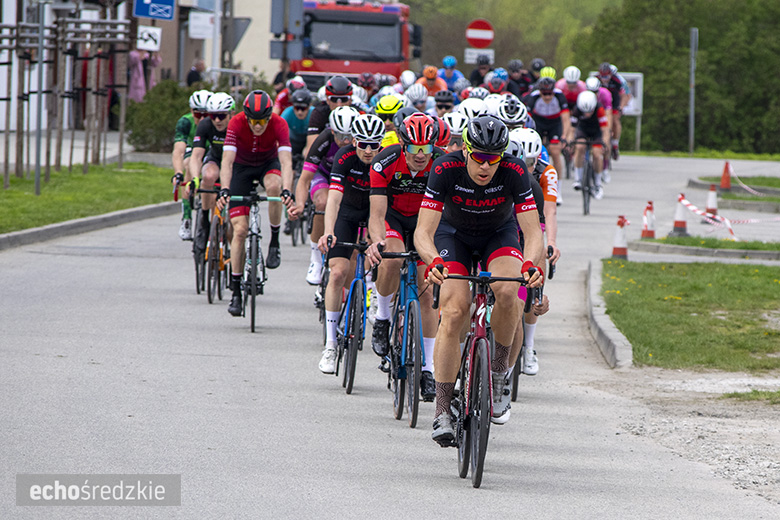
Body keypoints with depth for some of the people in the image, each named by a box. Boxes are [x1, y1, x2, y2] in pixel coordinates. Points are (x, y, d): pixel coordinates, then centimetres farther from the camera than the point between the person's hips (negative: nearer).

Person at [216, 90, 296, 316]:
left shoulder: (279, 124, -28)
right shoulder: (236, 123, -29)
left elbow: (286, 161, -37)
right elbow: (227, 160, -37)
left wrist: (287, 191, -53)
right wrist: (224, 191, -51)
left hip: (268, 164, 0)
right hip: (242, 166, 0)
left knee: (274, 186, -37)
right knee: (240, 229, -11)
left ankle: (274, 243, -16)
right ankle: (236, 292, -5)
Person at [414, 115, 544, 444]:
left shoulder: (514, 172, -30)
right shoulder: (445, 169, -31)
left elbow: (532, 230, -30)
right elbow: (424, 231, -33)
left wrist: (531, 263, -52)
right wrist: (433, 262, -54)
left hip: (500, 234, 0)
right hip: (454, 233, 0)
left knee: (507, 291, -31)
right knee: (454, 311, -20)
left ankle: (500, 369, -7)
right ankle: (442, 412, -16)